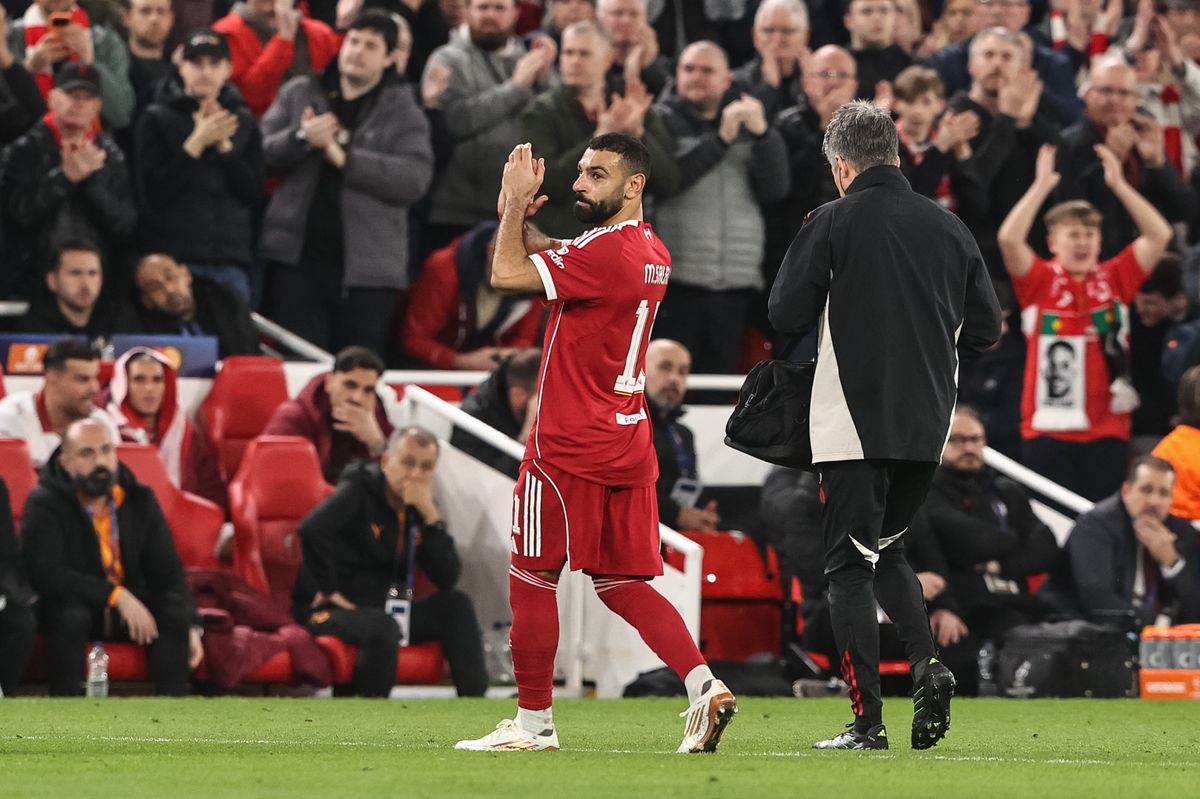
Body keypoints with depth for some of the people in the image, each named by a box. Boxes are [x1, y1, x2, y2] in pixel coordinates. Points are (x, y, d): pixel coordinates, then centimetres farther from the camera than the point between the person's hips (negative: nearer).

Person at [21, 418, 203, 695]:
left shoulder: (140, 499, 3)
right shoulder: (44, 504, -12)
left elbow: (167, 570, 3)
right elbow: (46, 573, -26)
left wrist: (190, 627, -14)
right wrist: (116, 596, -32)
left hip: (131, 607, 4)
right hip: (73, 603, -4)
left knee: (176, 616, -25)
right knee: (71, 616, -38)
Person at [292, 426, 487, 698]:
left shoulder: (418, 509, 8)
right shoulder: (358, 490, -11)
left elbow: (447, 579, -4)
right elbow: (311, 530, -31)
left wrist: (430, 515, -13)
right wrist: (330, 592, -24)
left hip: (385, 609, 7)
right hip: (329, 612, -7)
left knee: (456, 604, -9)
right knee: (382, 628, -37)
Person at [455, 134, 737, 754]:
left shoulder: (607, 250, -18)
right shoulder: (652, 252, 12)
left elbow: (507, 274, -19)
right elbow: (552, 260, 24)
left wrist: (516, 202, -7)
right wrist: (517, 213, 10)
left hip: (570, 447, -9)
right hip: (628, 444, 9)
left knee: (532, 576, 3)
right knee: (622, 581, 10)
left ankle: (533, 721, 8)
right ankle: (703, 684, -6)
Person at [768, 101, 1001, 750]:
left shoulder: (833, 223, -8)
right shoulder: (948, 227, 6)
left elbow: (785, 315, -7)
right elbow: (986, 327, 8)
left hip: (856, 423, -5)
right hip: (928, 428, 5)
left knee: (850, 568, 1)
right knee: (886, 551, 22)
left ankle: (868, 720, -6)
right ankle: (928, 665, -1)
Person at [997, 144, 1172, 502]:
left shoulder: (1116, 278, 8)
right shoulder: (1040, 281, 1)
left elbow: (1159, 236, 1)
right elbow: (1008, 238, -14)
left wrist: (1119, 185, -5)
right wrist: (1041, 186, -14)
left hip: (1108, 429, 2)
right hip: (1049, 429, -2)